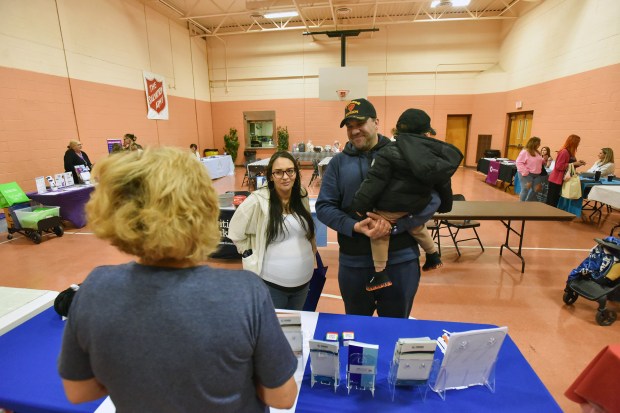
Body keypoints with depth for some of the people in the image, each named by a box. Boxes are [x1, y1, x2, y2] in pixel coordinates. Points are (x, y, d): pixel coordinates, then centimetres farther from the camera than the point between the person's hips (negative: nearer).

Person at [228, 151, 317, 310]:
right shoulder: (258, 200, -18)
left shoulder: (302, 196, -1)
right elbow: (235, 232, -8)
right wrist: (251, 257, -7)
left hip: (303, 279, 5)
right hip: (271, 282, -5)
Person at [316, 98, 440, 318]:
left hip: (401, 259, -1)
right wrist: (355, 227, -18)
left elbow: (431, 199, -7)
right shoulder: (338, 162, 2)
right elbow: (324, 206, -1)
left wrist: (395, 225, -20)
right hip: (353, 261, 2)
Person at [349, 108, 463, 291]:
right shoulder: (435, 151, 3)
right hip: (418, 205, 6)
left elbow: (374, 181, -15)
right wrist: (444, 205, 26)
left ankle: (380, 274, 12)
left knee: (380, 233, 10)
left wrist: (360, 206, -8)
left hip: (392, 205, -5)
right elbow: (443, 182, 12)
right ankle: (434, 256, 47)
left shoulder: (390, 152, -13)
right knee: (417, 228, 31)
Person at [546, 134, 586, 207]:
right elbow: (559, 166, -21)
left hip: (561, 180, 10)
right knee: (551, 202, -6)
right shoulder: (564, 152, -16)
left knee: (556, 201, 11)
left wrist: (577, 163, 6)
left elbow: (568, 166, 19)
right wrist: (573, 164, -17)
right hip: (556, 180, -10)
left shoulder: (570, 153, 11)